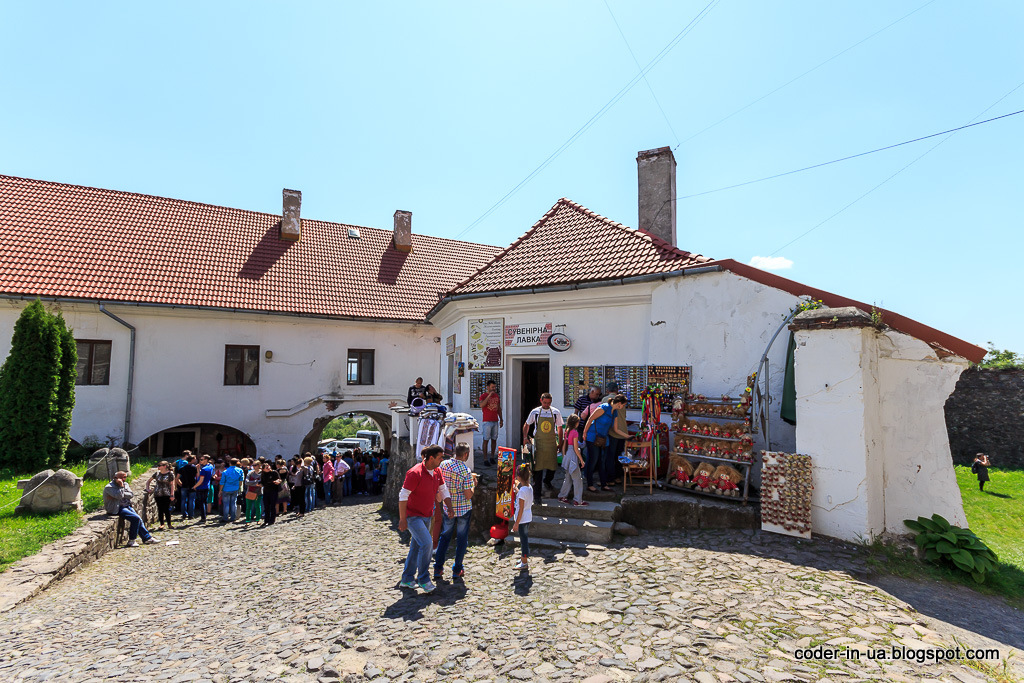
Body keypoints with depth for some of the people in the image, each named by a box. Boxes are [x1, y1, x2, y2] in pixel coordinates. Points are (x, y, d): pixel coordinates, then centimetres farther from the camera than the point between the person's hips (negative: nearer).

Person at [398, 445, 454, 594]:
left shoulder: (437, 472, 3)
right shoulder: (415, 473, -22)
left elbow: (443, 490, 13)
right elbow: (403, 496, -20)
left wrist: (450, 507, -1)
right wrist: (402, 519, -19)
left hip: (427, 516, 8)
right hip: (413, 516, -8)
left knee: (416, 546, 14)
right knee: (426, 543, -15)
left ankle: (407, 579, 26)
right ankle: (423, 579, 0)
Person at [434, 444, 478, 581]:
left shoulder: (443, 464, -3)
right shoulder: (465, 470, -18)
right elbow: (468, 495, -18)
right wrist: (474, 484, 0)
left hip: (448, 507, 4)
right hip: (463, 508, -4)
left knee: (445, 536, 16)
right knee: (462, 538, 10)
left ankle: (438, 568, 15)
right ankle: (457, 570, 17)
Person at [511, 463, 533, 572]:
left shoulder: (522, 490, -23)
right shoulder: (530, 487, 1)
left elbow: (521, 509, -21)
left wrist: (516, 523, -16)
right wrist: (517, 491, 16)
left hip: (522, 518, -8)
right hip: (528, 517, 8)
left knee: (524, 539, 2)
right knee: (525, 537, 22)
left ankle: (524, 564, 12)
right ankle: (525, 557, 38)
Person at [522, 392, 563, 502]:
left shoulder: (556, 412, 1)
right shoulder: (535, 412, -1)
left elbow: (559, 428, 10)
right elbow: (526, 425, 11)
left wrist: (560, 443, 8)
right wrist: (525, 437, 0)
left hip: (552, 443, 2)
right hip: (539, 443, -1)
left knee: (552, 466, 8)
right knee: (538, 468, -4)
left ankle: (547, 482, 40)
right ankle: (537, 492, 4)